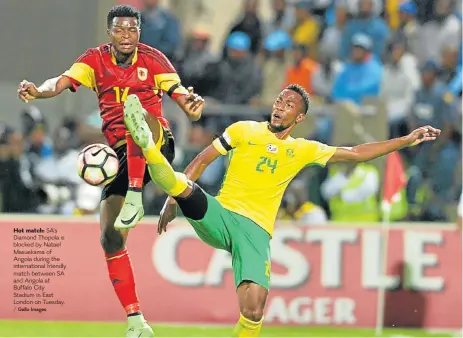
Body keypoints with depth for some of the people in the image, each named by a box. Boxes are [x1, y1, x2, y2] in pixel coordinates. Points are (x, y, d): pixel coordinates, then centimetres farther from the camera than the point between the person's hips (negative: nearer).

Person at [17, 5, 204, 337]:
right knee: (110, 239, -6)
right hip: (121, 154, 4)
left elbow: (179, 94, -13)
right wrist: (39, 90, -35)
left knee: (134, 103, -36)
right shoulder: (96, 59, 4)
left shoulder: (152, 58, -1)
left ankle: (135, 199, -41)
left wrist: (190, 103, -38)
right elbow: (63, 82, -13)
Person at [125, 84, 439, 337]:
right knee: (185, 187, -37)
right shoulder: (245, 130, 12)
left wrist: (407, 140, 18)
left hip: (256, 231, 1)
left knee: (253, 311, -20)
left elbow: (357, 153, 21)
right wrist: (173, 201, 1)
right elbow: (203, 160, 11)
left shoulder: (303, 150, 16)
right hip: (220, 215, -1)